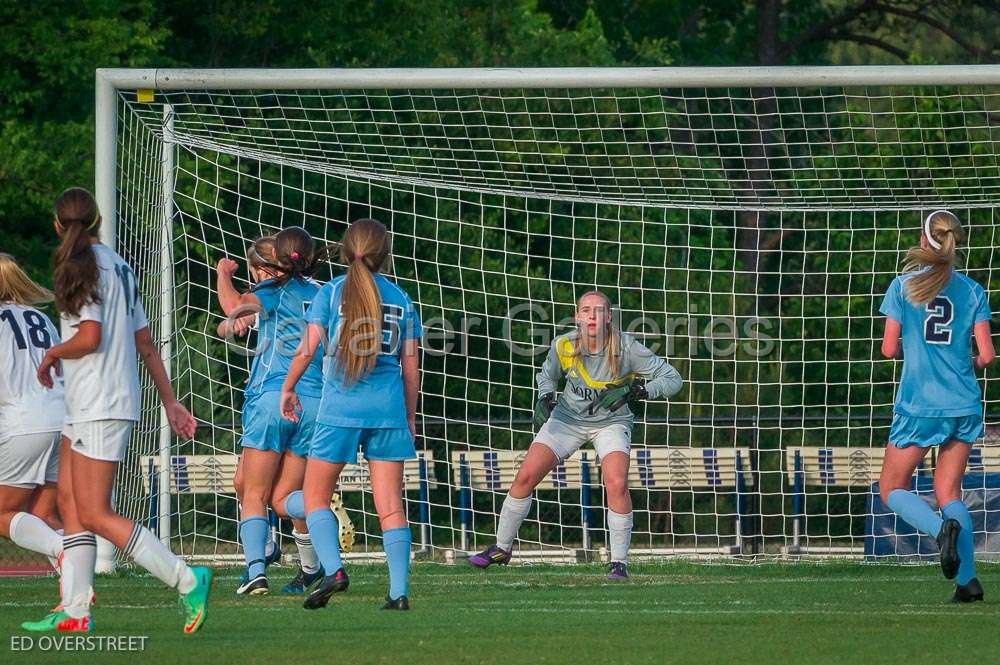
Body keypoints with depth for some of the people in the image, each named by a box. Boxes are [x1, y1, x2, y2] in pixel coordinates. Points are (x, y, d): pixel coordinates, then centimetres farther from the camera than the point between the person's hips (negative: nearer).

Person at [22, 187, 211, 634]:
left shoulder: (84, 266, -12)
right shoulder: (118, 267, 15)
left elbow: (89, 338, -21)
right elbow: (145, 344, 17)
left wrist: (52, 355, -1)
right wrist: (170, 402, 20)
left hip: (101, 409, -10)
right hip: (85, 408, 10)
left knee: (95, 514, -11)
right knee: (69, 502, 8)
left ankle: (188, 581, -12)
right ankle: (74, 611, 5)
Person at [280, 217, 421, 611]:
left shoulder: (332, 292, 1)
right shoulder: (401, 299, 9)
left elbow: (309, 347, -4)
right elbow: (410, 365, 10)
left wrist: (288, 388, 10)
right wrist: (410, 417, 19)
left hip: (340, 407, -3)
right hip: (388, 409, 3)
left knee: (315, 495, 9)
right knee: (390, 504, 2)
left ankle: (333, 568, -10)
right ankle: (399, 590, -5)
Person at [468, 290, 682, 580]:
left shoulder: (626, 347, -24)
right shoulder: (564, 346, -17)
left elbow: (672, 379, -19)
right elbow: (547, 375, 7)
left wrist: (634, 390, -33)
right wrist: (545, 398, -14)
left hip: (611, 422, -2)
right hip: (568, 417, 2)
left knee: (616, 484, -26)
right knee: (525, 477, -6)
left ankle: (619, 562, -12)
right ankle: (501, 548, 14)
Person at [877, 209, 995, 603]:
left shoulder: (904, 286, -4)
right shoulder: (972, 291, 2)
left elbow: (889, 349, -4)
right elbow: (986, 355, -2)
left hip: (919, 405, -3)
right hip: (964, 405, 3)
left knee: (892, 488, 9)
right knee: (948, 492, 10)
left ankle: (942, 529, -21)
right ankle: (967, 579, -6)